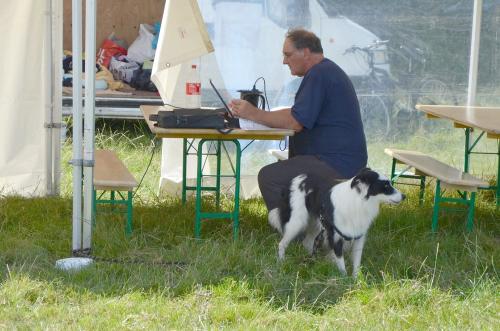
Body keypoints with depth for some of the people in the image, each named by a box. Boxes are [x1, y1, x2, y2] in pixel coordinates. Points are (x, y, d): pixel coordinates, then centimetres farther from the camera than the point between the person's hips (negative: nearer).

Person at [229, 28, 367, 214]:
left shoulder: (319, 75, -16)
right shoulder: (327, 71, 18)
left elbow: (294, 122, -21)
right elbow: (296, 114, 21)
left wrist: (254, 114, -12)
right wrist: (254, 113, 12)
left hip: (337, 166, -11)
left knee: (268, 177, -16)